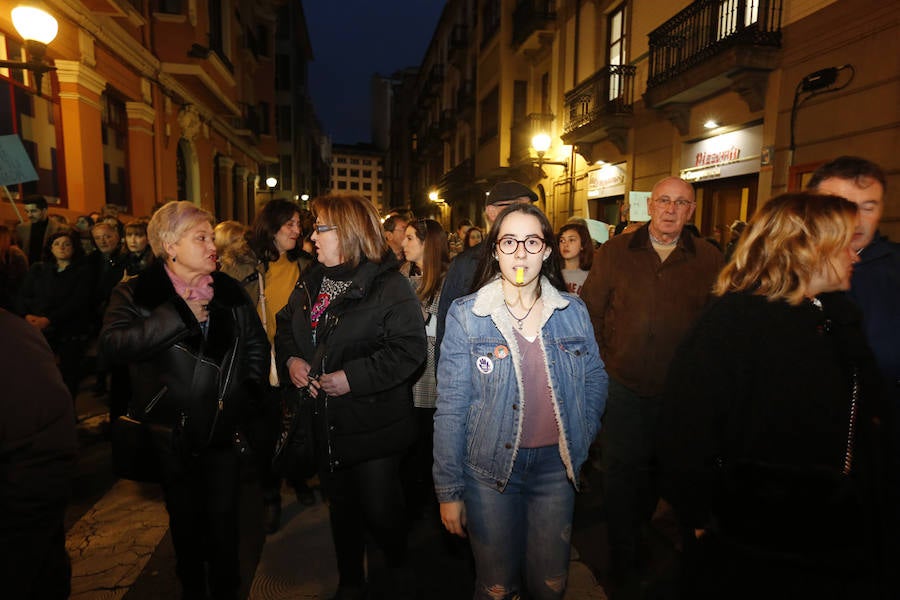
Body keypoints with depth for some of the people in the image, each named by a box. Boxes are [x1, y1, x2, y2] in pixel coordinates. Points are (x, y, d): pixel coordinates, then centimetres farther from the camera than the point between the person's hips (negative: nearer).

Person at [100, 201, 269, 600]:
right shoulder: (135, 294, -6)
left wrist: (247, 391, 1)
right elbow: (114, 342, -25)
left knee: (224, 525, 12)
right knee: (186, 525, 17)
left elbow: (257, 346, 10)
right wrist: (179, 314, -25)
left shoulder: (230, 291, 3)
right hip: (171, 434, -1)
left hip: (223, 432, 2)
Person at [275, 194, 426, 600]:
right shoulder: (311, 283, 6)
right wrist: (290, 360, -5)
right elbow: (285, 328, 15)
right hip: (326, 425, 6)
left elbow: (409, 350, -23)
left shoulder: (389, 286, -17)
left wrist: (353, 377, -24)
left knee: (380, 510, 7)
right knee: (341, 509, 22)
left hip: (375, 426, -6)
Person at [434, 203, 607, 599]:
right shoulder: (466, 315, -9)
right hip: (491, 468, -2)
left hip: (556, 466, 3)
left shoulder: (573, 311, 0)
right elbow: (451, 407, -8)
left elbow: (595, 380, 12)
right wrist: (448, 490, -7)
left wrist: (581, 439, 1)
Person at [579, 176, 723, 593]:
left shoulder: (709, 260, -1)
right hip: (624, 386, 0)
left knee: (661, 472, 17)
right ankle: (624, 564, 28)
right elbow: (590, 310, 2)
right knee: (622, 470, 9)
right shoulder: (615, 252, 0)